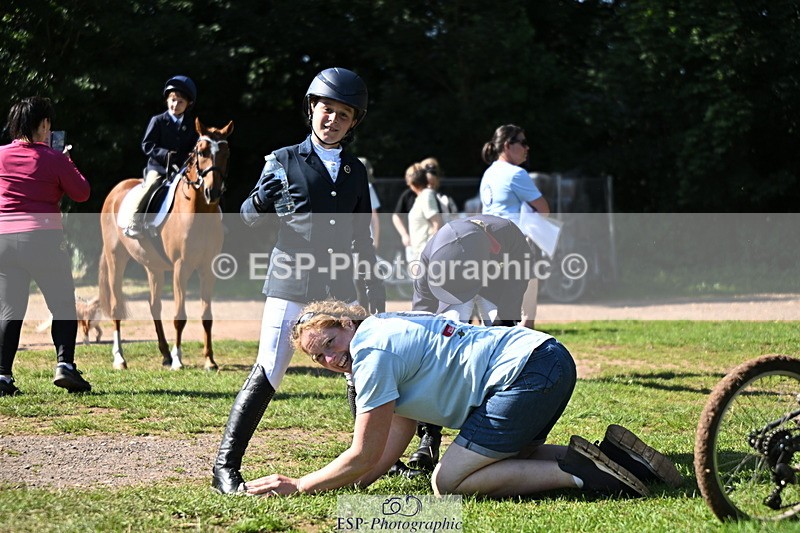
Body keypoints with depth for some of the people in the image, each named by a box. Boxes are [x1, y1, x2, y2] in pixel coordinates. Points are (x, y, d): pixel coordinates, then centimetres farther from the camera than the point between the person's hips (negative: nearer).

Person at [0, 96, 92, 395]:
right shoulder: (54, 159, -4)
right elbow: (82, 193, 4)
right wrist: (68, 166, 19)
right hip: (43, 236, -4)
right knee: (63, 306, 6)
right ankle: (64, 364, -9)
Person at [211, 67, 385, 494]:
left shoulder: (355, 171, 13)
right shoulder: (287, 160, 1)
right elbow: (250, 216, -3)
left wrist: (373, 285, 13)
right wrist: (262, 199, -25)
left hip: (340, 284, 5)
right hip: (291, 281, -5)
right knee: (268, 371, -12)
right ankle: (225, 467, -10)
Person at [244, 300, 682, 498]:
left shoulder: (373, 353, -9)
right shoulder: (390, 329, 21)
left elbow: (363, 458, -7)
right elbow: (389, 452, 22)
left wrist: (296, 486, 2)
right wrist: (351, 482, 10)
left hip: (527, 372, -10)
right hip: (551, 357, 10)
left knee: (447, 483, -7)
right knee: (513, 459, 27)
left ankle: (575, 472, -14)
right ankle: (615, 456, 11)